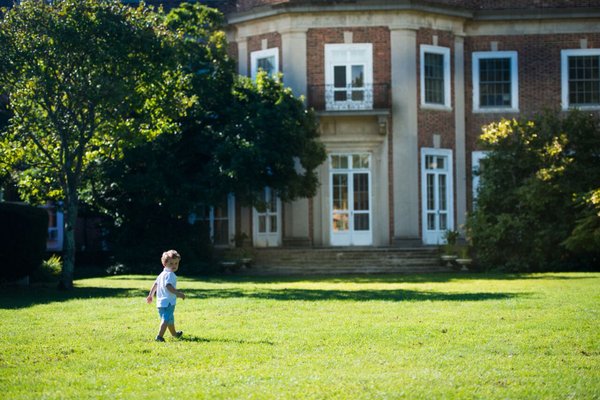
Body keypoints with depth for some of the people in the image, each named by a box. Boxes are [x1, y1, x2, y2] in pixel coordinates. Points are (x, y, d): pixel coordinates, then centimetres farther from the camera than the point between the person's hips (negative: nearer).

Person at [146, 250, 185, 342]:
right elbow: (168, 286, -28)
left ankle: (174, 333, 46)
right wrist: (178, 293, -32)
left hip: (160, 302, 10)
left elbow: (155, 284, 24)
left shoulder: (162, 274, 17)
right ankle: (159, 336, -28)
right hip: (168, 302, -10)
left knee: (170, 319, 27)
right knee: (166, 319, -15)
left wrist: (150, 295, 33)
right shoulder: (170, 275, -14)